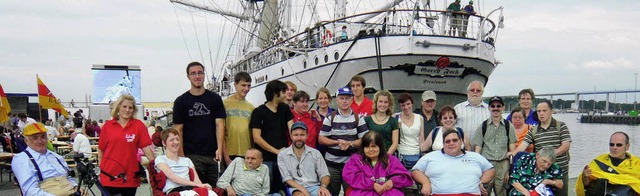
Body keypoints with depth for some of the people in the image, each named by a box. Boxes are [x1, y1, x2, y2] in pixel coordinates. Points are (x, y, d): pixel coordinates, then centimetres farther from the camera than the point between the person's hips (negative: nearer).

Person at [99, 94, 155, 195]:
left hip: (130, 177, 0)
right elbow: (101, 150, 10)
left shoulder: (139, 125, -1)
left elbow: (146, 148, -3)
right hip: (109, 176, 0)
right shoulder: (108, 125, 3)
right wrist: (101, 167, 7)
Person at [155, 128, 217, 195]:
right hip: (174, 190, -4)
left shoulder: (187, 160, 29)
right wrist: (196, 184, -14)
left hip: (191, 189, 4)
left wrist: (203, 186, -11)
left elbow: (196, 180, 15)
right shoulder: (160, 159, 14)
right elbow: (173, 177, -4)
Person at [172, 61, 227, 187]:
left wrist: (220, 149, -12)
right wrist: (181, 156, -7)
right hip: (191, 156, -2)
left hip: (213, 155, 2)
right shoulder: (181, 101, 4)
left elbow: (219, 124, 2)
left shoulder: (215, 99, 8)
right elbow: (178, 130, 2)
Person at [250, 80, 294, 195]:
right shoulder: (259, 112, -3)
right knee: (267, 191, 2)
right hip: (266, 159, -4)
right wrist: (276, 151, -10)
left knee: (280, 190, 8)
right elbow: (256, 138, -9)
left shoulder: (285, 109, 12)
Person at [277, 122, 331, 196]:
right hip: (296, 188, -2)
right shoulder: (282, 155, 6)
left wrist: (323, 186, -16)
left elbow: (324, 174, 7)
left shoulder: (315, 153, 11)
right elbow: (287, 178, -1)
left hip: (314, 187, 2)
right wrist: (303, 190, -16)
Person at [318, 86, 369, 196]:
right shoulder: (330, 118, 5)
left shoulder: (358, 118, 6)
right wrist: (337, 142, -13)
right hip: (331, 163, 0)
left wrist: (350, 144, -15)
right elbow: (320, 139, 0)